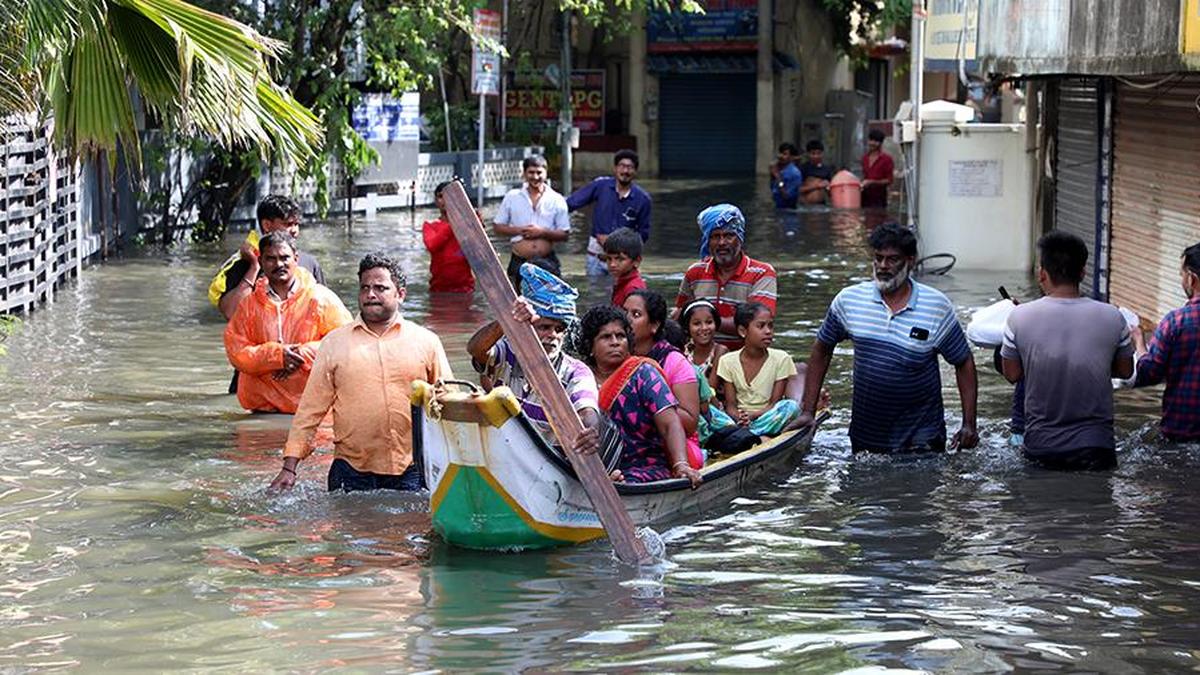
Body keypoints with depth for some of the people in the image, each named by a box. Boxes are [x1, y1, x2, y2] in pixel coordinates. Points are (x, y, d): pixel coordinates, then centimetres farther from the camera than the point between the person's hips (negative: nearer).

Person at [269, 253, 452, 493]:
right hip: (352, 475, 0)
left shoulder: (426, 341, 8)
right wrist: (289, 467, 0)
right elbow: (310, 409, 6)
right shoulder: (335, 343, 7)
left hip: (411, 473, 0)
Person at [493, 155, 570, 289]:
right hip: (519, 262, 0)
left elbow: (564, 234, 3)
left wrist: (543, 232, -14)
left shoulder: (556, 200, 3)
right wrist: (519, 230, -10)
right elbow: (497, 226, 7)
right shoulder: (512, 197, 5)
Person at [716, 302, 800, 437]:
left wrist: (753, 415, -22)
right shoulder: (728, 361, 3)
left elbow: (774, 404, -3)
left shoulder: (781, 359, 0)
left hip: (768, 422, 0)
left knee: (791, 406, -31)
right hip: (738, 420, 0)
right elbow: (730, 406, 0)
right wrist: (740, 418, -24)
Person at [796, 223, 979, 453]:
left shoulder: (938, 307, -6)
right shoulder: (848, 300, -2)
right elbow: (821, 350, 9)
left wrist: (969, 425, -5)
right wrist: (807, 412, 6)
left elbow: (964, 363, 1)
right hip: (865, 437, 2)